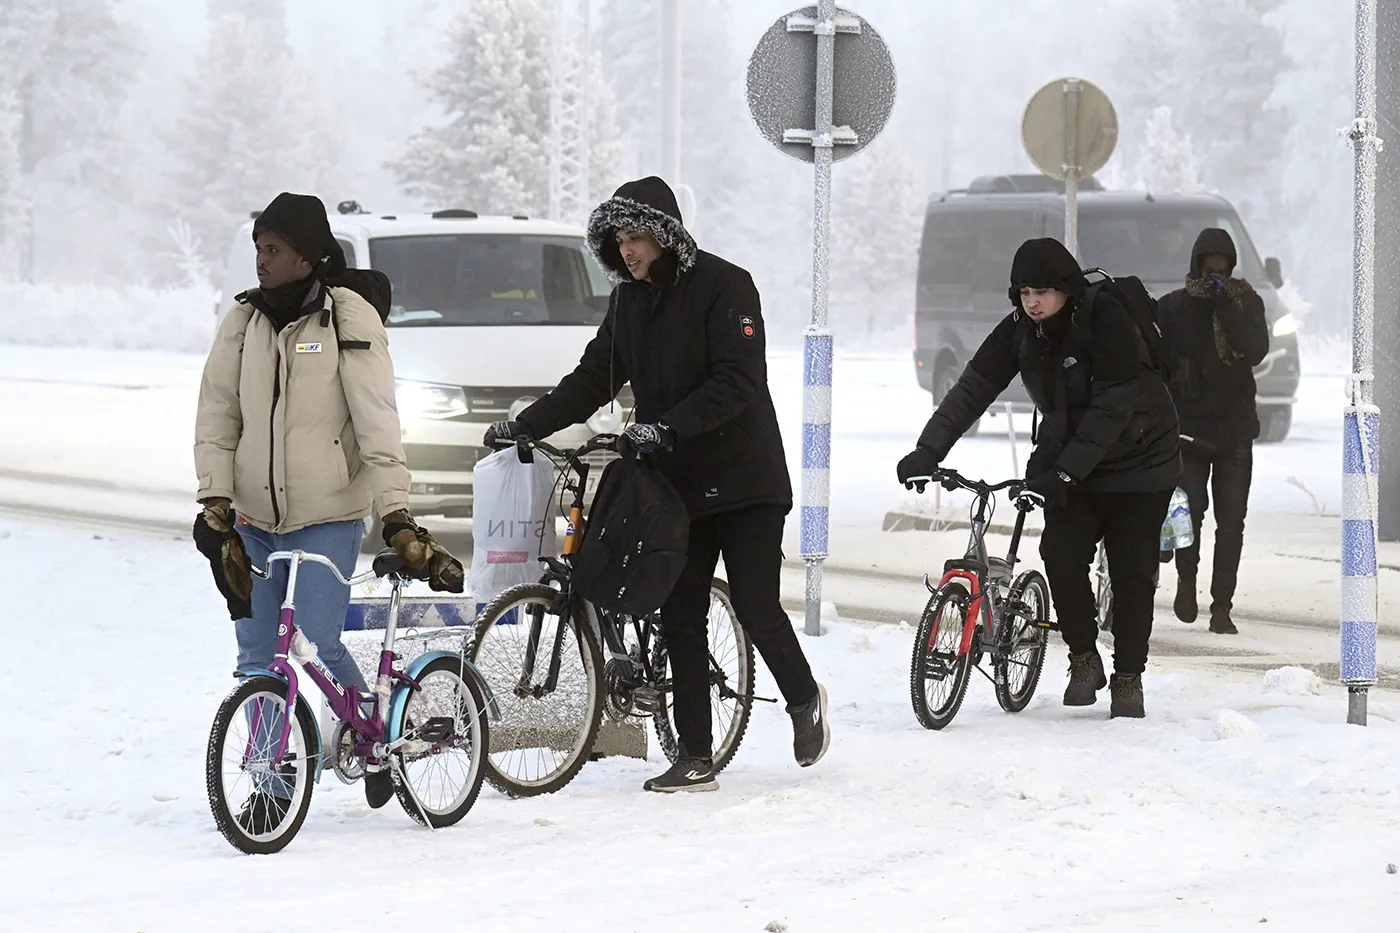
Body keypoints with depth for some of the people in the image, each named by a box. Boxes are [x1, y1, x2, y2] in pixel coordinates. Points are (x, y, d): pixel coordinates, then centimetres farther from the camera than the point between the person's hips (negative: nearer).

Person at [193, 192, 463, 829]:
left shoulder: (349, 321, -8)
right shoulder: (242, 323, 4)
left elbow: (377, 425, -11)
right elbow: (216, 419, 7)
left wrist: (398, 519, -16)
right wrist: (216, 505, -4)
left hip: (328, 518, -4)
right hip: (254, 519, 4)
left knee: (319, 645, -11)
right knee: (257, 657, 3)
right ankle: (272, 788, 14)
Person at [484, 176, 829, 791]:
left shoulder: (723, 287, -12)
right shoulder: (630, 300, 9)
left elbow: (735, 383, -21)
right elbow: (592, 381, 12)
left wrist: (665, 427, -31)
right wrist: (525, 425, 3)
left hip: (743, 480, -6)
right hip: (676, 485, 6)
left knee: (756, 607, -7)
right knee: (680, 618, 1)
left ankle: (804, 699, 22)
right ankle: (695, 759, 4)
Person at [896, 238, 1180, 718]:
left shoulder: (1105, 318, -22)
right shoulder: (1018, 331, -6)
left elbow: (1113, 404, -27)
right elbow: (972, 389, -9)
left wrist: (1065, 471, -34)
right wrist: (927, 452, -22)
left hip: (1137, 460, -4)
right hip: (1071, 463, 4)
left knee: (1131, 572, -4)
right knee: (1061, 554, -15)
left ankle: (1128, 678, 9)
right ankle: (1084, 658, 3)